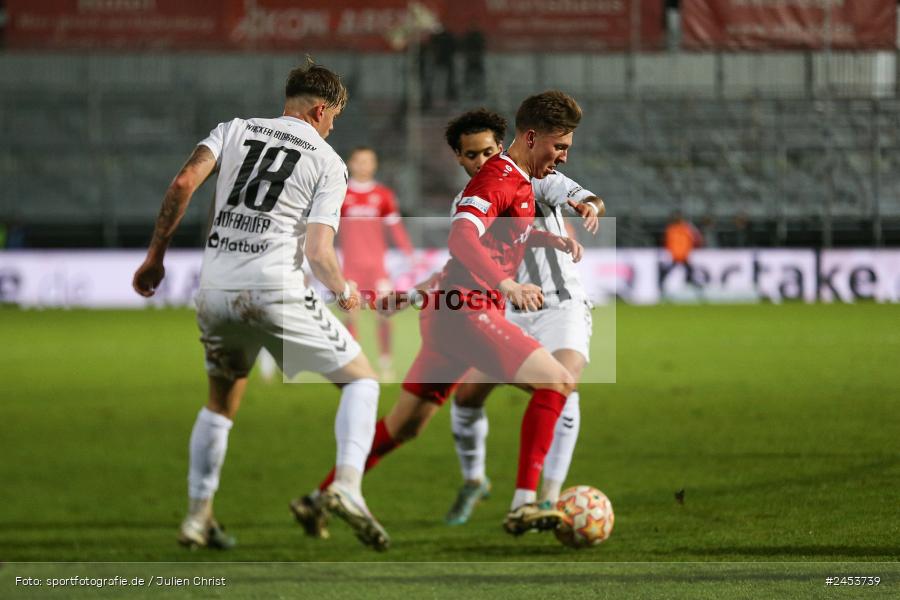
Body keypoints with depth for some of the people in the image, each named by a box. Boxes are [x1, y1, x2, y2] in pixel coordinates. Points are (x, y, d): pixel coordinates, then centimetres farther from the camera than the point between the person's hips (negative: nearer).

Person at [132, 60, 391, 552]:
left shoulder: (234, 130, 15)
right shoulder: (329, 164, 5)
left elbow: (184, 183, -1)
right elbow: (318, 251, -6)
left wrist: (155, 255, 6)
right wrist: (344, 292, 14)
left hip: (215, 290, 4)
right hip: (275, 290, -4)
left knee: (221, 404, 26)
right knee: (360, 381, 10)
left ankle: (198, 516, 22)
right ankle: (347, 485, -11)